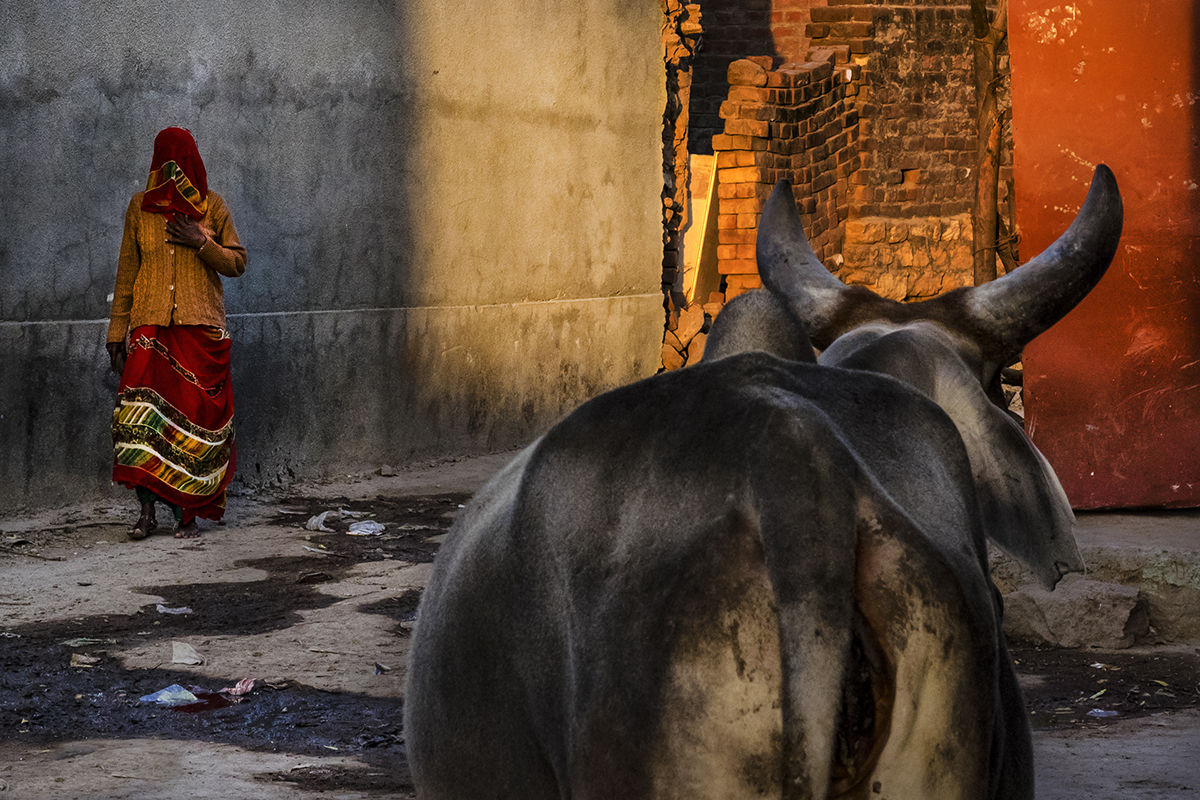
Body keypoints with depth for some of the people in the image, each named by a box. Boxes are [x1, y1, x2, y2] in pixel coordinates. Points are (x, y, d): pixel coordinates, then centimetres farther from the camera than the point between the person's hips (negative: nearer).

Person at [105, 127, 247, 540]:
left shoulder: (211, 206, 7)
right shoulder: (140, 206, 10)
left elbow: (237, 263, 9)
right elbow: (127, 273, 12)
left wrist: (202, 243, -9)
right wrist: (116, 333, 9)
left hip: (200, 327, 0)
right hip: (150, 326, 0)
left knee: (194, 415, -3)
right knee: (141, 411, -14)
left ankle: (187, 510, 5)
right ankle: (147, 510, -10)